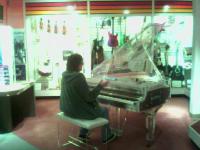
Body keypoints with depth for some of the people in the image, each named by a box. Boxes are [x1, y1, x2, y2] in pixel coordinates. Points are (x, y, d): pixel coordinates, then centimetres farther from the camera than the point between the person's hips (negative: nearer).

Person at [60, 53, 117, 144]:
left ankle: (83, 133, 35)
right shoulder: (79, 77, -28)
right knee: (104, 111, 16)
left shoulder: (65, 75, -2)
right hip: (78, 110, -8)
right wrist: (101, 85, -14)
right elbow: (89, 97, -23)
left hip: (68, 109, 8)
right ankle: (106, 137, 32)